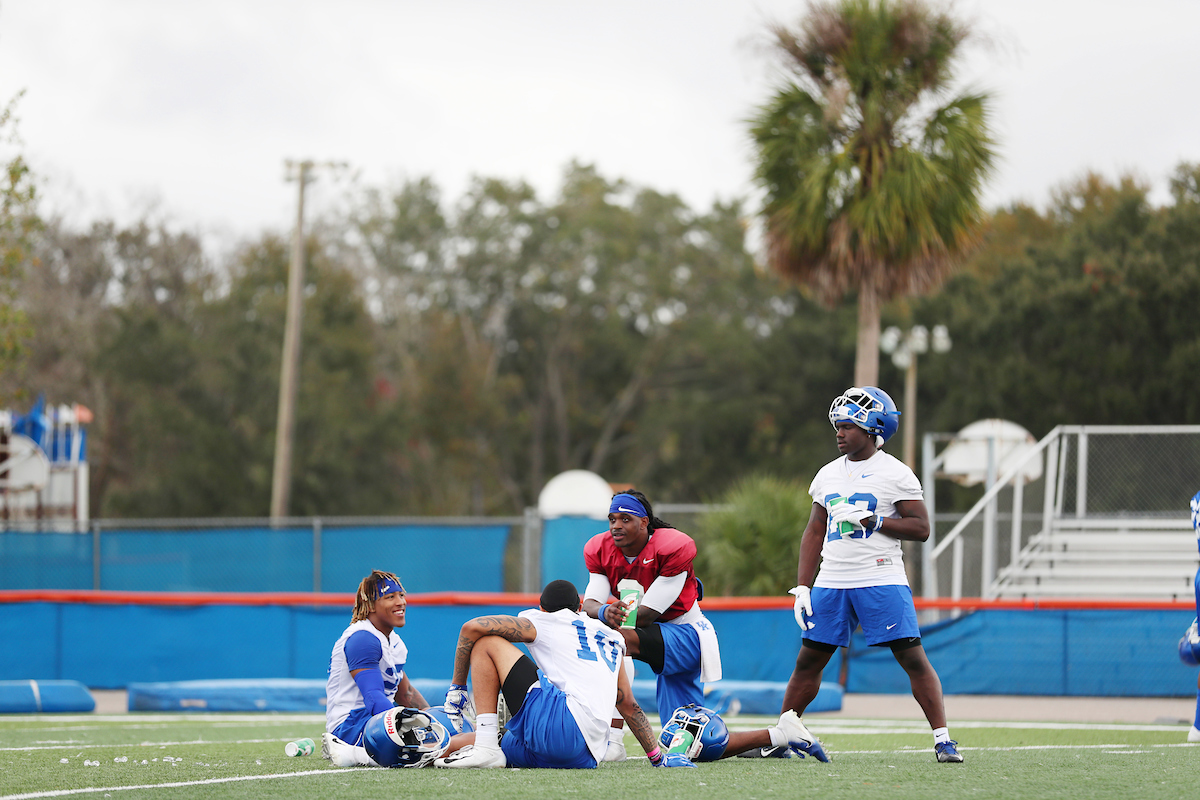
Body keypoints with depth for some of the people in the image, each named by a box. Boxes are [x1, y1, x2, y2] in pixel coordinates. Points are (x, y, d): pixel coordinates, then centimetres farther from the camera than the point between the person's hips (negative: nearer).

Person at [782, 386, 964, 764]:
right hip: (832, 582, 5)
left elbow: (921, 528, -8)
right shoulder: (828, 475, 14)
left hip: (882, 580, -5)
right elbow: (814, 532, 17)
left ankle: (942, 739, -7)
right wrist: (802, 587, 10)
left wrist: (871, 521, -18)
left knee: (913, 658, -10)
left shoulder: (895, 474, -4)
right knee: (808, 661, 7)